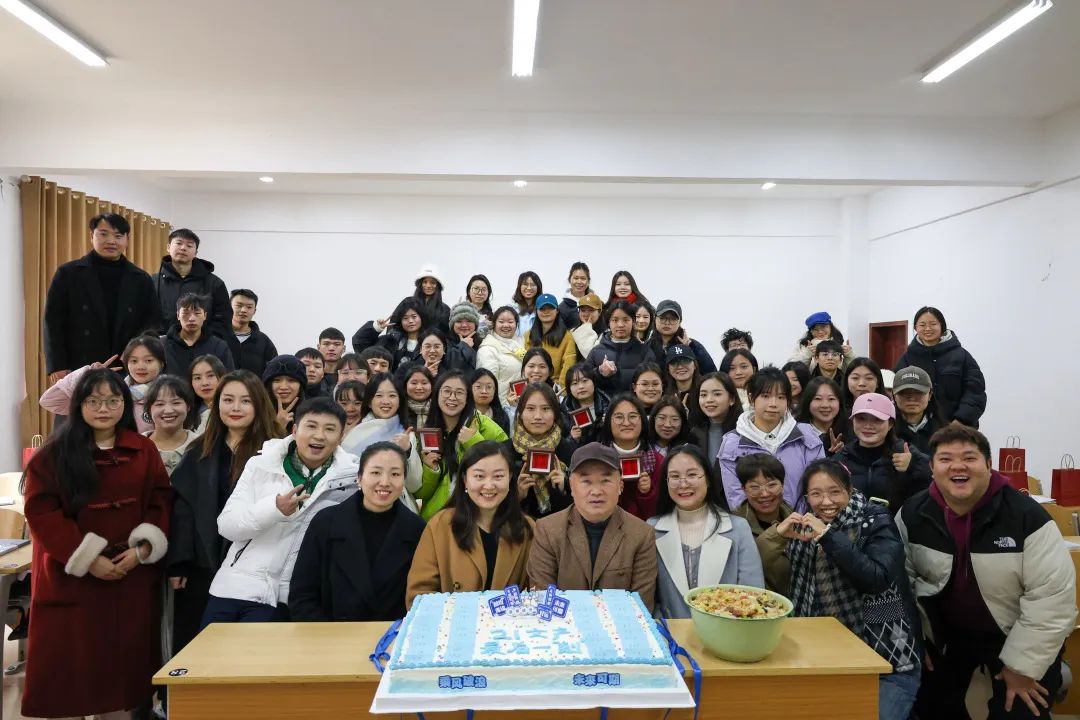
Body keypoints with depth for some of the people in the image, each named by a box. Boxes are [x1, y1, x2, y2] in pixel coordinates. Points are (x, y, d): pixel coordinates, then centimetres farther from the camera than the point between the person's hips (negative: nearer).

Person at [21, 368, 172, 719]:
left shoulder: (144, 451, 5)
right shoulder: (53, 454, -3)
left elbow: (161, 502, 4)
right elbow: (41, 513, -8)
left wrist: (143, 548, -10)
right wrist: (87, 559, -14)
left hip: (133, 575, 2)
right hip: (72, 577, -2)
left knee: (124, 659, 9)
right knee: (72, 662, 3)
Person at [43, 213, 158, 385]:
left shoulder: (141, 279, 9)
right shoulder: (68, 273, 5)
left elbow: (151, 323, 9)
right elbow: (53, 321, 3)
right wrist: (57, 367, -5)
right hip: (79, 369, -1)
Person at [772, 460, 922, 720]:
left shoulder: (876, 522, -7)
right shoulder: (806, 528, 6)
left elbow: (878, 578, -24)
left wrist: (829, 536, -26)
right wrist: (778, 538, -12)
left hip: (887, 660, -4)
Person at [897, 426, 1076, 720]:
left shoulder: (1027, 516, -24)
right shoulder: (911, 515, -14)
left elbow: (1052, 597, -21)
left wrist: (1022, 665, -17)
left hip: (1016, 639, -3)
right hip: (945, 635, 3)